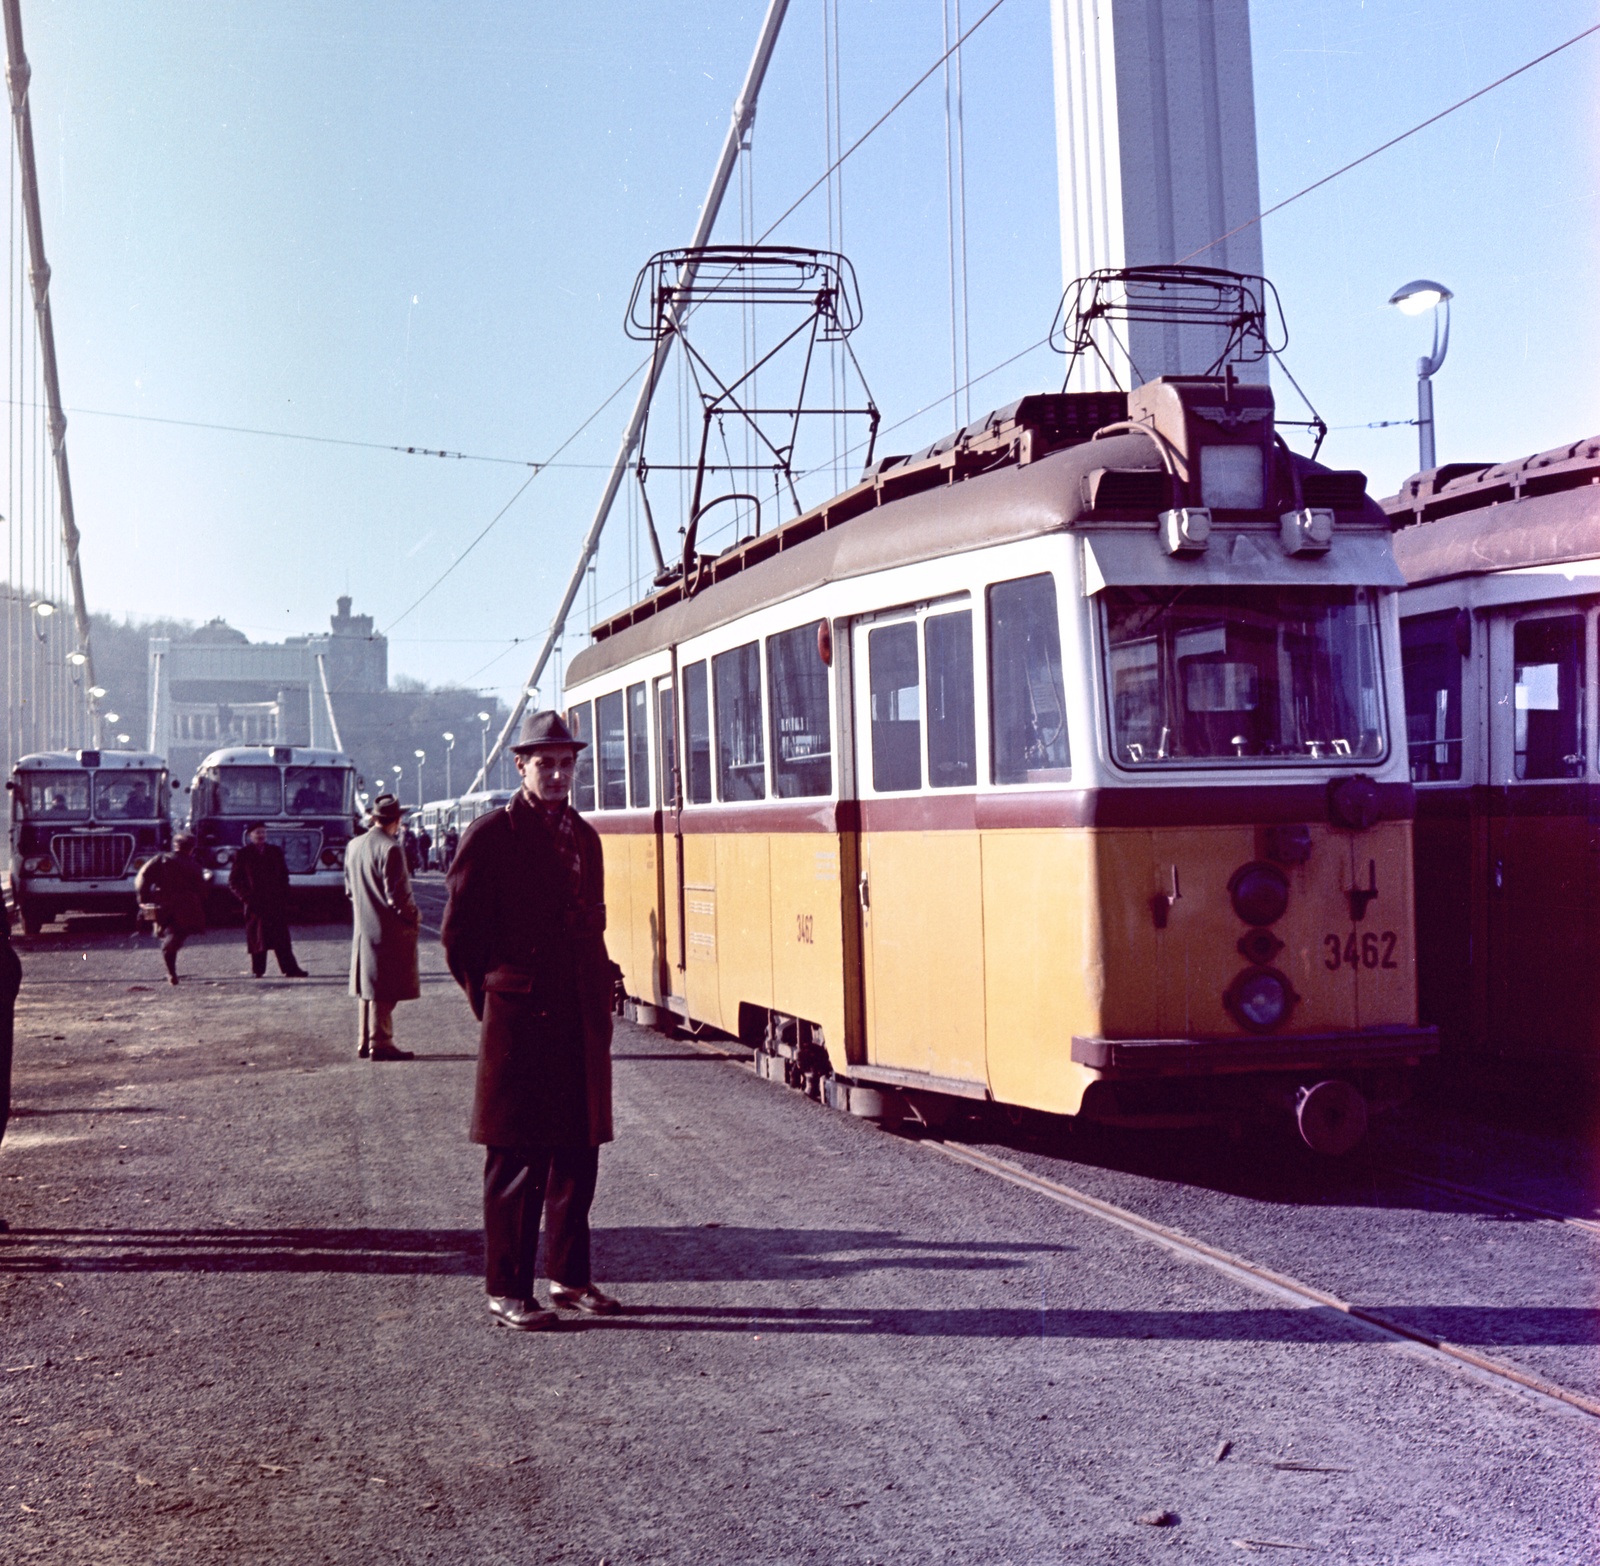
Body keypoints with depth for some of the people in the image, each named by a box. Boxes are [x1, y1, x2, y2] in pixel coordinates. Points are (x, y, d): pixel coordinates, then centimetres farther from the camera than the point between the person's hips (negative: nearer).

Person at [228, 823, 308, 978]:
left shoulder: (275, 851, 12)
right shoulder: (243, 855, 4)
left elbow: (284, 876, 15)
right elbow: (233, 881, 5)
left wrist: (284, 898, 4)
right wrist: (246, 897, -8)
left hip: (276, 902, 2)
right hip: (256, 904, -2)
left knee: (281, 938, -1)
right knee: (258, 938, -1)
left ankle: (290, 969, -3)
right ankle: (258, 970, 7)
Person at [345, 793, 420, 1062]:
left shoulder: (354, 846, 7)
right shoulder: (390, 848, -18)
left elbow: (349, 889, 15)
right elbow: (397, 894, -19)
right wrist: (414, 917, -4)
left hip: (362, 928, 8)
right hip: (389, 929, -8)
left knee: (366, 987, 14)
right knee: (384, 991, -2)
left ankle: (364, 1042, 19)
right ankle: (380, 1043, 0)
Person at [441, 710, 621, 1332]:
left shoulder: (584, 836, 14)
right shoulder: (492, 835, -7)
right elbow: (457, 934, -5)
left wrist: (600, 993, 12)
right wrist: (495, 1003, -2)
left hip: (581, 1023, 7)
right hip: (519, 1023, -7)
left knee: (578, 1153, 12)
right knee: (517, 1158, 0)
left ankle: (569, 1278, 23)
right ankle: (507, 1288, 10)